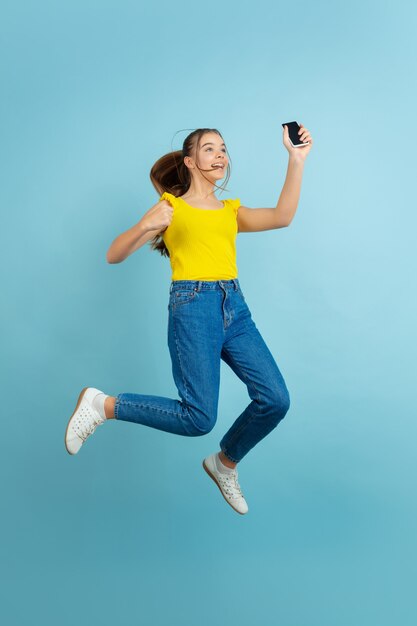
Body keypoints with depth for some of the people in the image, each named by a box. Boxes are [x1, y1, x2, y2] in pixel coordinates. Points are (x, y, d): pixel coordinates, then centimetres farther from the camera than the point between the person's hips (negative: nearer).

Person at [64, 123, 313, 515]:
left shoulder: (232, 211, 20)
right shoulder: (171, 207, 9)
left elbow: (282, 217, 0)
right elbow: (114, 256, 4)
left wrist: (297, 159, -5)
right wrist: (145, 225, -15)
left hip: (235, 308, 5)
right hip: (193, 306, -5)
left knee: (275, 399, -6)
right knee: (198, 418, -14)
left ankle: (224, 464, 21)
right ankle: (103, 405, 6)